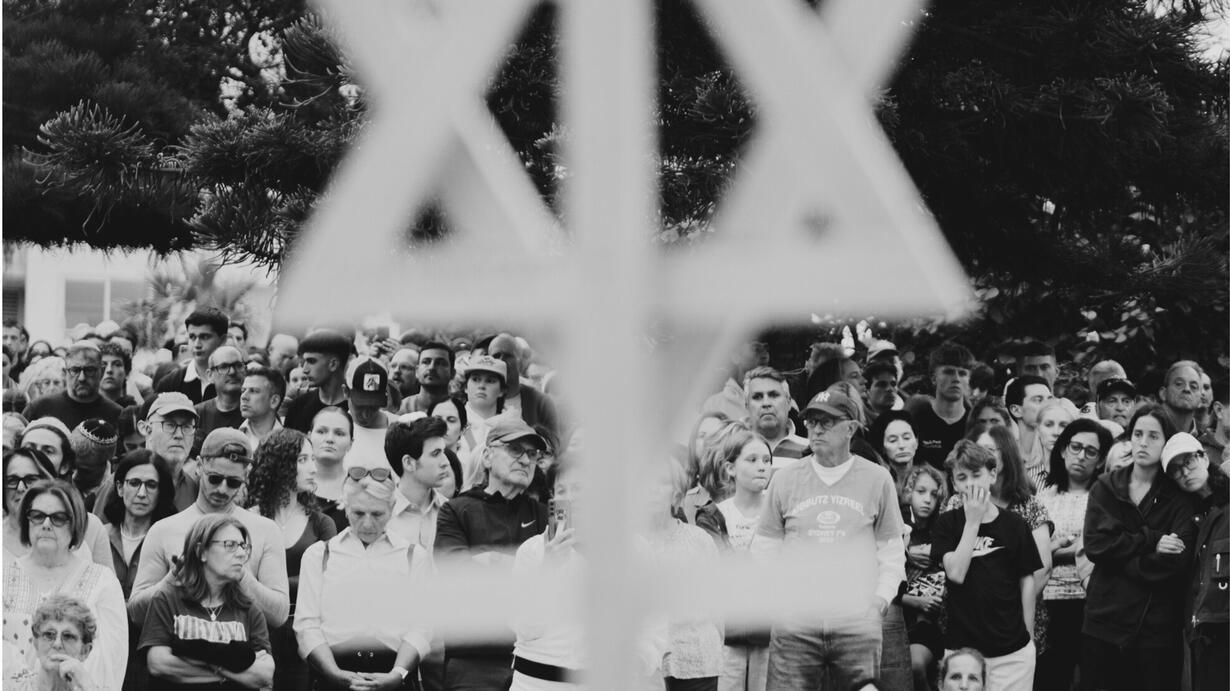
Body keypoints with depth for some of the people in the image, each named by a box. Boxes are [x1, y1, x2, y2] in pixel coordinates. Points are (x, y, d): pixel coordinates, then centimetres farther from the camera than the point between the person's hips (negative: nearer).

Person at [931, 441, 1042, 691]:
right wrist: (973, 521, -10)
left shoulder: (1014, 525, 2)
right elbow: (956, 573, -11)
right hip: (961, 647, 0)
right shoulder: (948, 523, 2)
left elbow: (1027, 581, 8)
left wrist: (1028, 636, 8)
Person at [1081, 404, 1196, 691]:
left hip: (1156, 631, -2)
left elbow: (1177, 561, -11)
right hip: (1104, 623, 2)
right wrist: (1151, 540, -14)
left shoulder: (1180, 497, 2)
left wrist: (1120, 558, -10)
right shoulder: (1105, 488, 8)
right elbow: (1095, 544, -7)